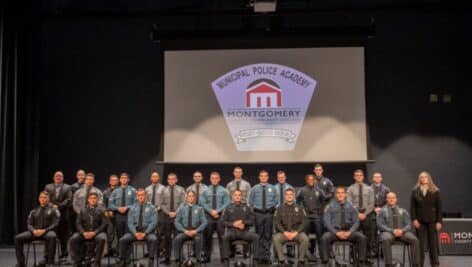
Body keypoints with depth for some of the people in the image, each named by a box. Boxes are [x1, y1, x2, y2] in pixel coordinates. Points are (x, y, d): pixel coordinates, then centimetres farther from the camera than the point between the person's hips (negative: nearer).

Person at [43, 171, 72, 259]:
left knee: (63, 234, 0)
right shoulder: (48, 187, 16)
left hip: (63, 213, -1)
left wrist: (58, 206, -13)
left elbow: (68, 199, -2)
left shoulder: (67, 187, 9)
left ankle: (64, 252, 8)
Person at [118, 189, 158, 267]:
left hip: (147, 231, -3)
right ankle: (123, 260, -9)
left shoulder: (151, 207, 1)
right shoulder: (133, 208, 9)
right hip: (135, 231, 3)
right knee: (123, 240, -22)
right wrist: (135, 233, -15)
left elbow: (153, 222, -7)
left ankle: (151, 260, -24)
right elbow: (130, 222, 3)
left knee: (153, 239, -35)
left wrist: (145, 233, -18)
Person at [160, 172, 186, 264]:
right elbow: (162, 204, 5)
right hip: (167, 216, 1)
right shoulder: (164, 190, 6)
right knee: (166, 238, 4)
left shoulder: (181, 190, 2)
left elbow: (183, 203, -4)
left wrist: (175, 212, -13)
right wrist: (168, 212, -9)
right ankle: (166, 257, 10)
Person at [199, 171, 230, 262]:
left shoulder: (223, 190, 4)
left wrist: (217, 211, -14)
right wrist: (211, 211, -11)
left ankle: (223, 256, 4)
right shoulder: (205, 190, 8)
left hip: (220, 216, -1)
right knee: (207, 237, 6)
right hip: (208, 216, 1)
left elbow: (226, 203, -2)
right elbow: (202, 203, 2)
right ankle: (207, 256, 13)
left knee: (222, 236, -1)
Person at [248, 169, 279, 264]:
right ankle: (260, 255, 6)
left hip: (269, 213, 1)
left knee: (268, 235, 2)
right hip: (258, 214, 0)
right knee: (259, 235, 1)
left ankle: (267, 255, 6)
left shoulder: (272, 188, 7)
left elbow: (276, 200, 11)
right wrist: (255, 208, 2)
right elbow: (251, 201, 11)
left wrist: (272, 207, 1)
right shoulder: (254, 188, 5)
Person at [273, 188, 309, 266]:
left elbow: (303, 222, 2)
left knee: (305, 238, -32)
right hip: (283, 232, 0)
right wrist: (284, 232, -14)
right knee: (275, 238, -31)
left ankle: (301, 260, -17)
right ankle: (282, 260, -22)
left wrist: (296, 232, -14)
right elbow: (276, 222, 2)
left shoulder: (300, 208, 9)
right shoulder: (280, 208, 10)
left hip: (297, 232, 0)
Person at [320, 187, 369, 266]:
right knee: (325, 238, -32)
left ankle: (362, 260, -15)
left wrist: (349, 232, -13)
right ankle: (325, 261, -23)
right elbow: (327, 222, -4)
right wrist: (337, 233, -17)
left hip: (348, 231, 2)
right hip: (334, 231, -2)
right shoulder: (330, 206, 2)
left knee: (362, 237, -25)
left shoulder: (351, 206, 8)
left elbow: (356, 222, 5)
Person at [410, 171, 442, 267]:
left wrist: (439, 221, -7)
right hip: (420, 221, 1)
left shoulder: (435, 191, 0)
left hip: (432, 220, -1)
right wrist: (414, 219, -7)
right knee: (420, 243, 3)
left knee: (433, 242, 5)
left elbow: (439, 207, -2)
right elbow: (412, 206, 1)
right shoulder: (415, 191, 3)